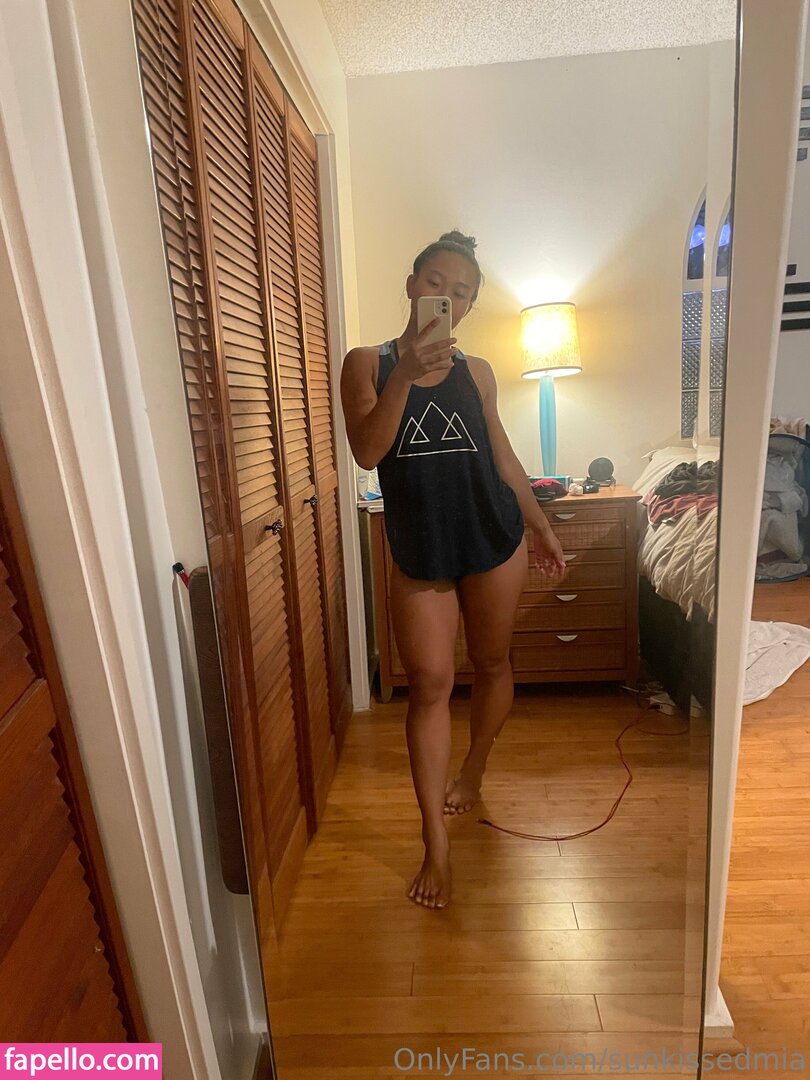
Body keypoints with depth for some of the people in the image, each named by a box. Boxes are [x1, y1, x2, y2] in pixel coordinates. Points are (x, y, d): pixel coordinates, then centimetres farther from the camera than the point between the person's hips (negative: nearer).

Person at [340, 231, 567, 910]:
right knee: (428, 684, 0)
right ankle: (437, 845, 15)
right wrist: (404, 373, -25)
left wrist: (543, 529, 13)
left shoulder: (476, 372, 6)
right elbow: (366, 453, -15)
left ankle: (473, 774, 42)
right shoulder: (368, 363, -1)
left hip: (494, 541, 3)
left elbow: (503, 456, 11)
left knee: (492, 663, 14)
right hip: (418, 550, -2)